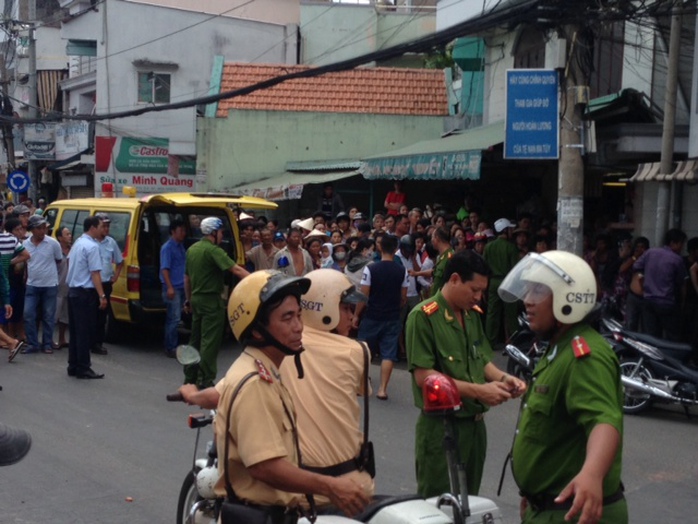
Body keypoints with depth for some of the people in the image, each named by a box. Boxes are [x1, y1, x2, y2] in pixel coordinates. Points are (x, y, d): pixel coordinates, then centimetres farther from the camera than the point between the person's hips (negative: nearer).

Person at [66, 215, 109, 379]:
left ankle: (73, 366, 18)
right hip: (85, 293, -9)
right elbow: (95, 273, -21)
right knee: (85, 332, -4)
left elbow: (69, 261, 23)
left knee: (74, 330, 13)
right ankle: (83, 369, -1)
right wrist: (102, 296, -21)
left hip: (73, 290, 9)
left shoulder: (77, 243, 11)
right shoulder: (92, 246, -16)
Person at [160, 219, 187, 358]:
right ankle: (170, 348, -1)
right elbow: (164, 269, -15)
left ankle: (175, 346, 18)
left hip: (182, 288, 8)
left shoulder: (181, 246, 15)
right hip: (173, 288, -8)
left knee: (174, 319, 12)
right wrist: (170, 287, -22)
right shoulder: (167, 247, -10)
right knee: (174, 319, -7)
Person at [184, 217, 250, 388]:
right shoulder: (213, 250, -17)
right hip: (211, 300, -9)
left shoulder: (192, 249, 10)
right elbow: (236, 269, -26)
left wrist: (188, 300, 24)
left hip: (196, 299, 9)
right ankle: (206, 381, -4)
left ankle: (190, 377, 23)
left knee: (196, 339, 16)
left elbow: (187, 277, 16)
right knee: (209, 341, -5)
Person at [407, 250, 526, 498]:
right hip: (441, 425, -7)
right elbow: (424, 376, -19)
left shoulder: (473, 315, 9)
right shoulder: (423, 316, -14)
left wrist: (502, 377, -5)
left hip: (475, 422, 7)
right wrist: (479, 390, -21)